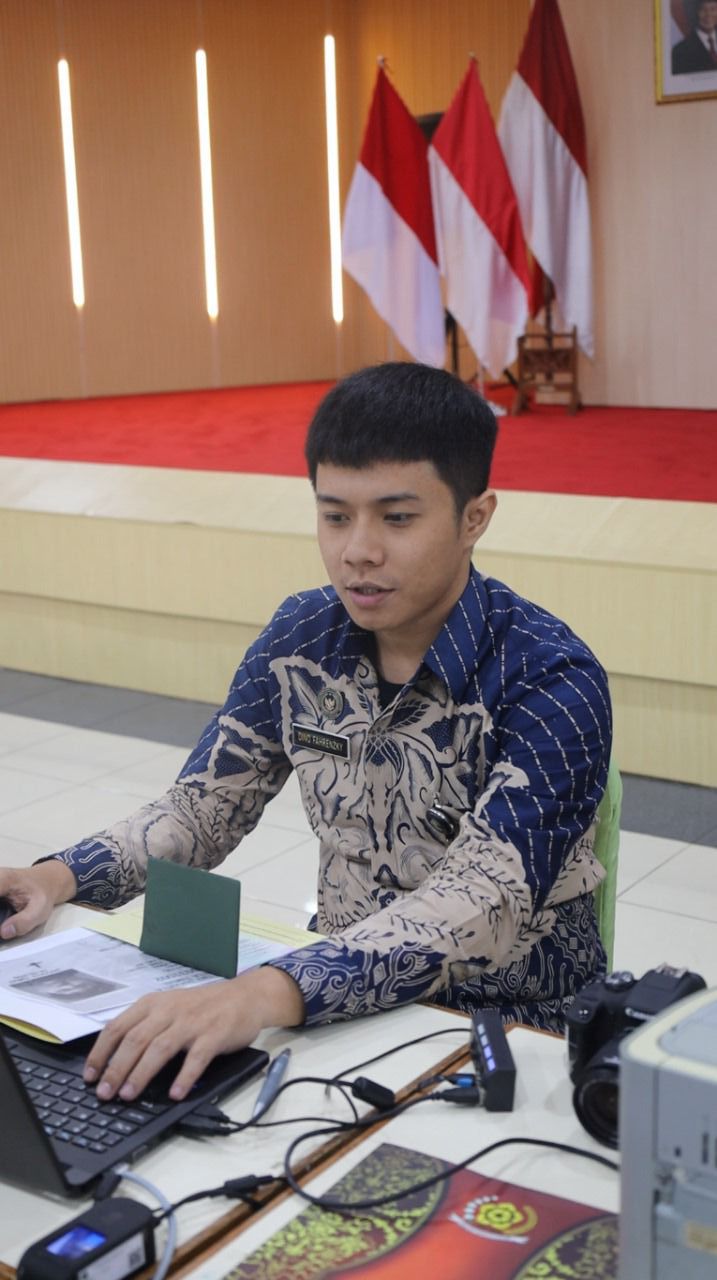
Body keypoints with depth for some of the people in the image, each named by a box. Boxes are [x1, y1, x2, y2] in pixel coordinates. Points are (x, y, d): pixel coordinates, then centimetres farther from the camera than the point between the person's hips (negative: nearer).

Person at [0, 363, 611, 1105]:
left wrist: (272, 992, -47)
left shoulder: (551, 681, -20)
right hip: (349, 1001, 5)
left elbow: (488, 900, -32)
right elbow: (203, 807, 6)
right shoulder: (301, 638, -2)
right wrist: (61, 877, -14)